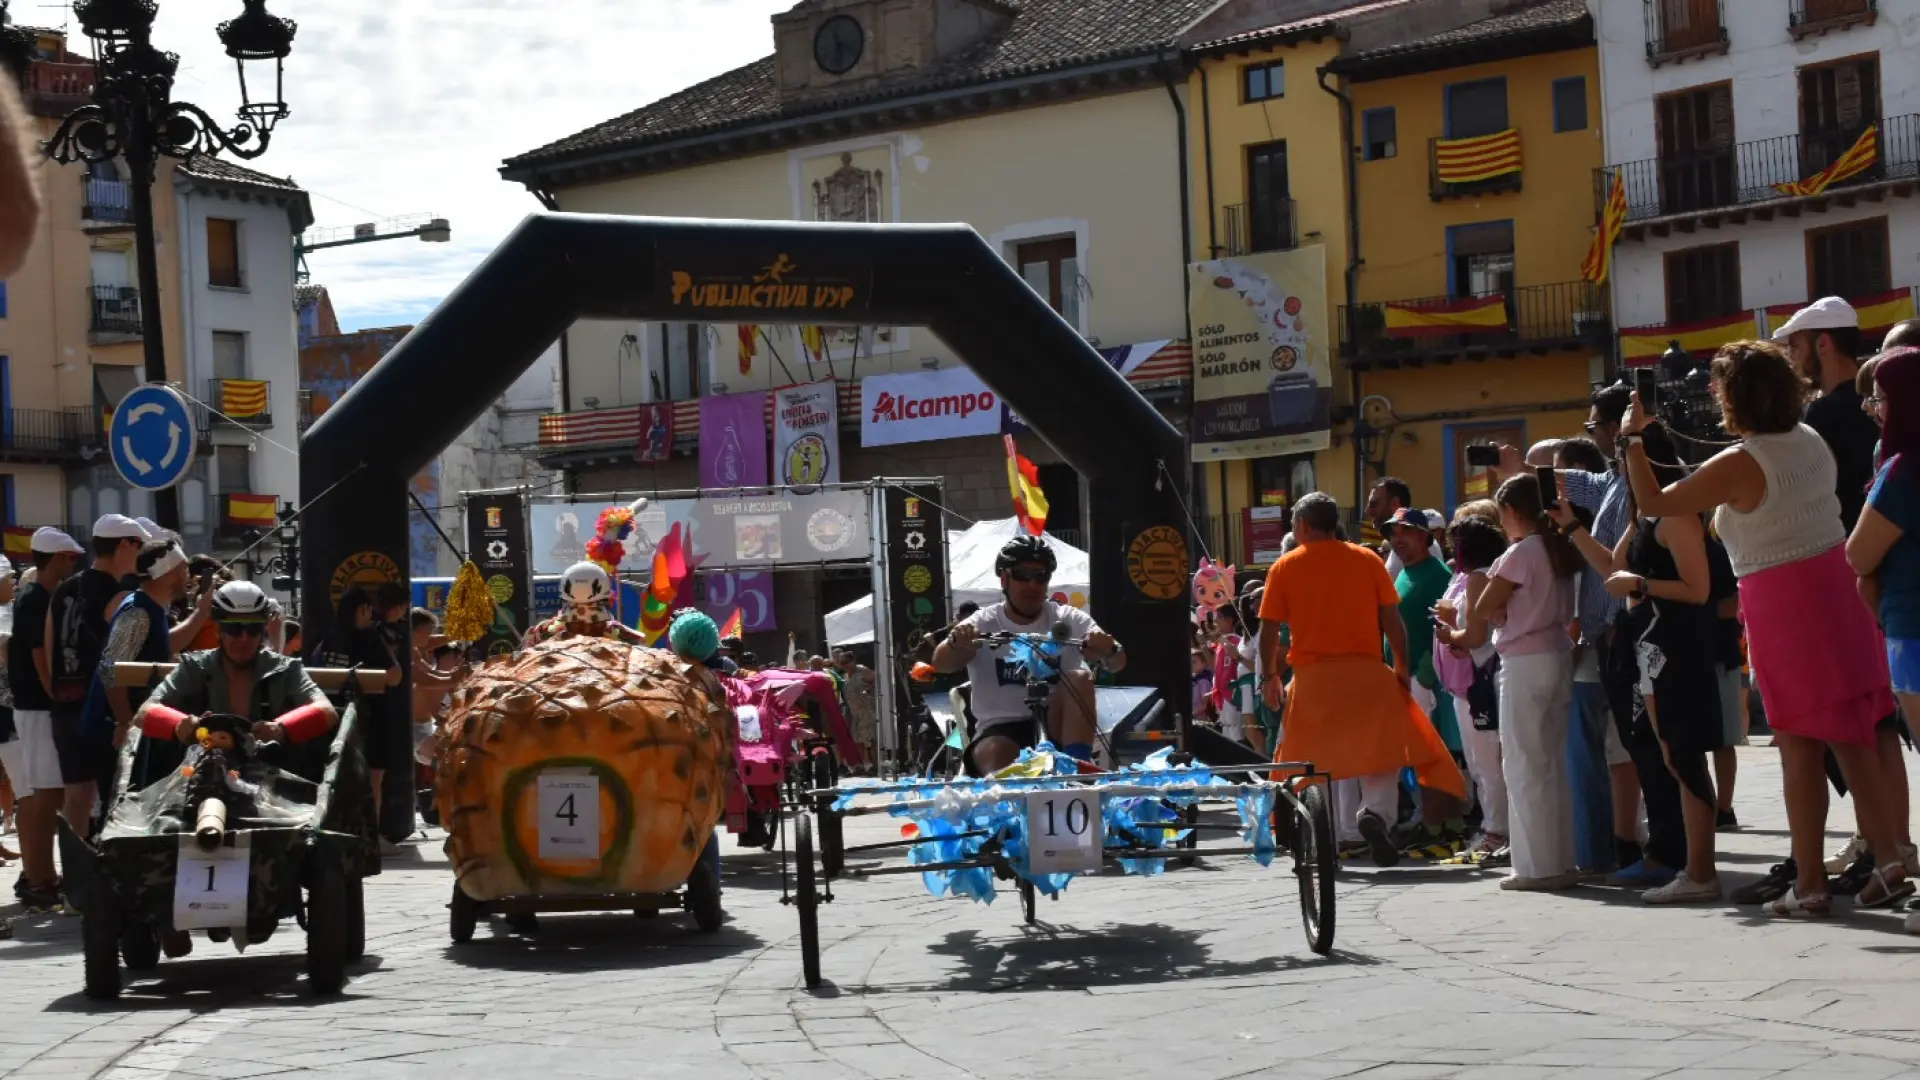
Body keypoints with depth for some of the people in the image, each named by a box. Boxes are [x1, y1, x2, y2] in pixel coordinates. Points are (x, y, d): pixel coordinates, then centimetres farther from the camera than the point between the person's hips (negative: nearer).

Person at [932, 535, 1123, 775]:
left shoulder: (1068, 620, 4)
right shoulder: (983, 623, 2)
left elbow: (1117, 663, -10)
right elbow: (941, 664, -16)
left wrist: (1109, 650, -38)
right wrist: (956, 644, -42)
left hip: (1057, 726, 3)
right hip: (1001, 728, -3)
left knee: (1079, 678, -26)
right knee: (993, 754, -38)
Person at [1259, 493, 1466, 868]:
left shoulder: (1284, 567, 3)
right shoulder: (1367, 559, 5)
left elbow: (1269, 629, 1)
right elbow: (1392, 619, 3)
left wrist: (1269, 676, 12)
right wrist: (1403, 667, 10)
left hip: (1311, 677, 0)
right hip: (1365, 671, 0)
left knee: (1310, 761, 12)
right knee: (1383, 751, 8)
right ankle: (1375, 812, -18)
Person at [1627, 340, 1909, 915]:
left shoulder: (1738, 464, -15)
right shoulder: (1813, 441, 6)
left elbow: (1652, 502, -8)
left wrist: (1631, 436, 3)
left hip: (1781, 602, -6)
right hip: (1836, 584, 6)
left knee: (1799, 746, -2)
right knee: (1852, 737, 9)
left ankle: (1809, 883, 2)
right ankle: (1888, 860, 6)